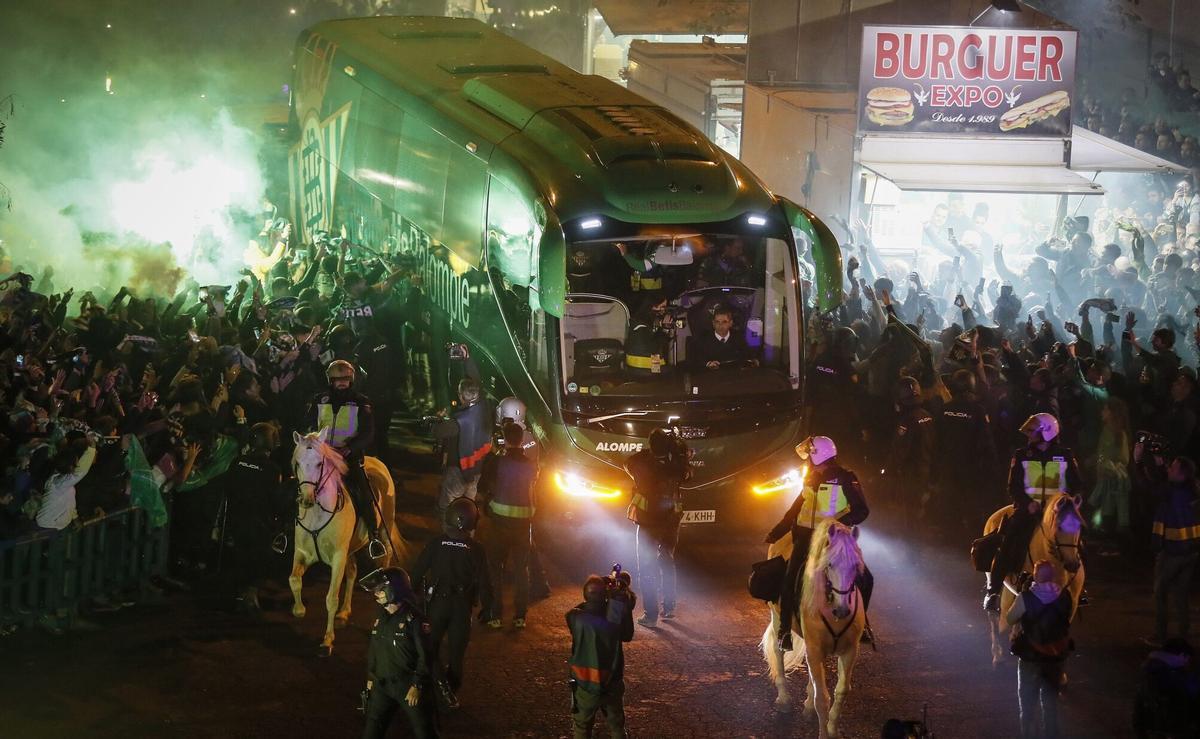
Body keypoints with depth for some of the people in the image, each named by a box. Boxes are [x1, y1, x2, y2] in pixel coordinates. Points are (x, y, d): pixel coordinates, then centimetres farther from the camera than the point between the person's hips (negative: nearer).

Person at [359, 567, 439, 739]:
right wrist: (371, 678, 18)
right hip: (382, 685, 6)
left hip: (409, 685, -6)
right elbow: (373, 651, 17)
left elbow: (425, 655, -16)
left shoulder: (413, 619, -15)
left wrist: (417, 686, -18)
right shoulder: (380, 619, 6)